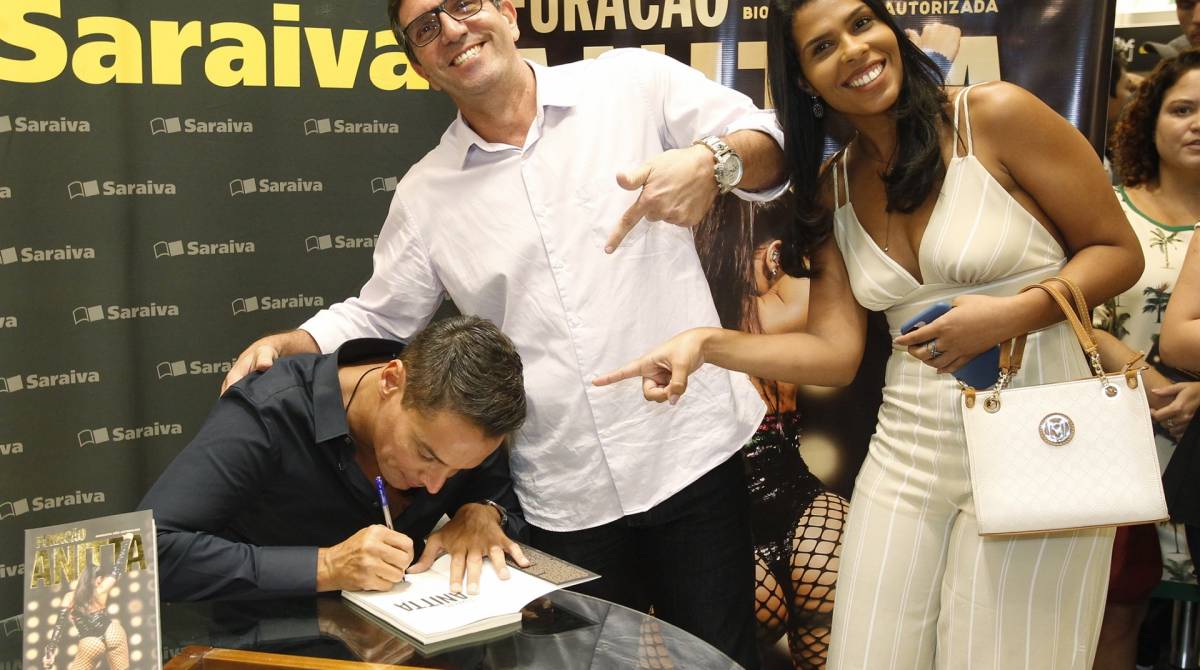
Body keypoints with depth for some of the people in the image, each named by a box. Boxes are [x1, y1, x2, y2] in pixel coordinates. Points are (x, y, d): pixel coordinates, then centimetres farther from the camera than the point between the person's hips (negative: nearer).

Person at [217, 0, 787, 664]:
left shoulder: (633, 81, -1)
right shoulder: (425, 193, 6)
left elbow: (767, 147, 1)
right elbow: (375, 320, 14)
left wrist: (711, 160, -21)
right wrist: (282, 345, -4)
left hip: (693, 452, -1)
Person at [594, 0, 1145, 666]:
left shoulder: (996, 115, -7)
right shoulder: (831, 190, 7)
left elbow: (1118, 252, -3)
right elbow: (834, 351, 0)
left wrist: (1011, 314, -19)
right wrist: (707, 343, -13)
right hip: (905, 458, 4)